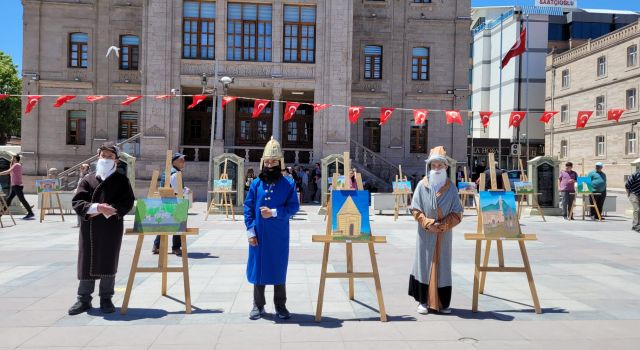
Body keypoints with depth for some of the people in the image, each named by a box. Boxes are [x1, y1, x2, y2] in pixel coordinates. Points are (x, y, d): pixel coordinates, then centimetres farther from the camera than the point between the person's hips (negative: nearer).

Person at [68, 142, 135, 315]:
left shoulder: (121, 180, 4)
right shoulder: (88, 179, 8)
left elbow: (127, 203, -4)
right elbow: (77, 202, 0)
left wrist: (105, 210, -16)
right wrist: (97, 207, -18)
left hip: (112, 227, -1)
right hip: (89, 227, 2)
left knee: (108, 263, 4)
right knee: (86, 262, 5)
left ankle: (106, 299, 15)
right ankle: (84, 299, 17)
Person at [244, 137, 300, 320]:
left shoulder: (288, 183, -1)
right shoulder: (256, 183, 4)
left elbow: (294, 206, -5)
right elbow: (248, 208, 3)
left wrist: (274, 212, -17)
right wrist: (250, 230, -4)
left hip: (279, 235, -1)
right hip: (259, 234, 1)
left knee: (279, 269, 8)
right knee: (258, 267, 9)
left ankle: (280, 306, 22)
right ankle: (258, 305, 23)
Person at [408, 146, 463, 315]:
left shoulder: (451, 188, 1)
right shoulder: (422, 186, -2)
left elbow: (457, 213, 1)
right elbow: (415, 209, -1)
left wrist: (442, 225, -12)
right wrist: (428, 223, -13)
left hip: (444, 234, 1)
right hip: (426, 233, -1)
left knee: (442, 265, 5)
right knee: (424, 263, 2)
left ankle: (443, 303, 15)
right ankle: (423, 301, 11)